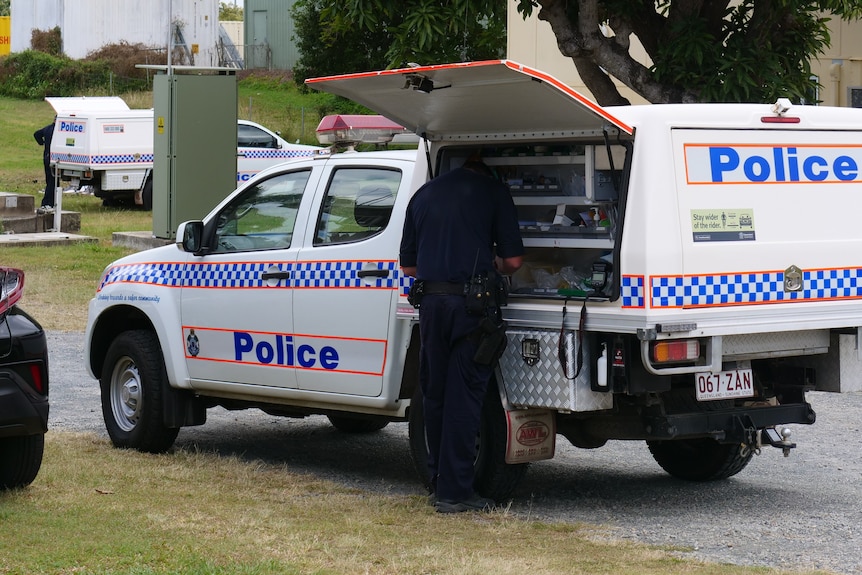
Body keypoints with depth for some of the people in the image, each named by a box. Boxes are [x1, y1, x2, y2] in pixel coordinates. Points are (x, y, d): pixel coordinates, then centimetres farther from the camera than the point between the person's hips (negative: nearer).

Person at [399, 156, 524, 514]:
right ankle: (454, 492, -2)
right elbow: (513, 260, -1)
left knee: (435, 395, 14)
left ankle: (439, 483, 21)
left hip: (432, 300, 4)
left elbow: (408, 265, 18)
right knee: (464, 398, -2)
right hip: (473, 304, -4)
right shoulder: (493, 192, 3)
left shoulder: (424, 195, 16)